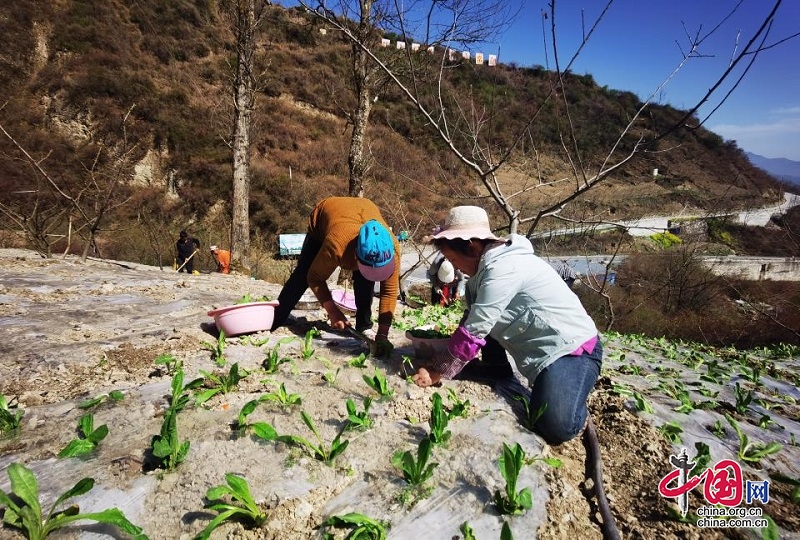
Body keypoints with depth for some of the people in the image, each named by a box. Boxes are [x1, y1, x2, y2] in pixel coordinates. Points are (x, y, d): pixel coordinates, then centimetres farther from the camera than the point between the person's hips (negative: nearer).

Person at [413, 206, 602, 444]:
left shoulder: (502, 268, -25)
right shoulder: (488, 265, 5)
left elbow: (473, 331, -24)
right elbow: (471, 320, 8)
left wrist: (438, 372, -14)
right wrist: (440, 361, 2)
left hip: (572, 347, -9)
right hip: (543, 348, 9)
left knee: (555, 427, -26)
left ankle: (576, 408, 5)